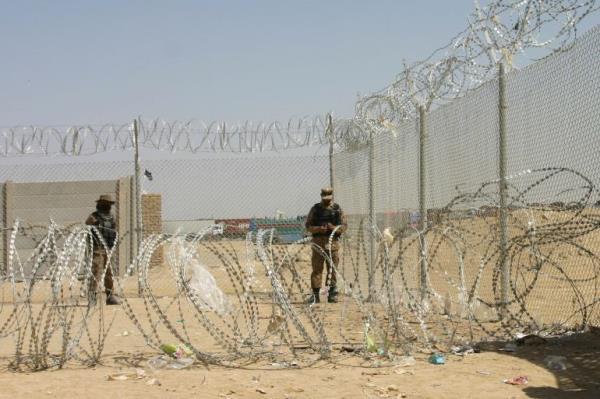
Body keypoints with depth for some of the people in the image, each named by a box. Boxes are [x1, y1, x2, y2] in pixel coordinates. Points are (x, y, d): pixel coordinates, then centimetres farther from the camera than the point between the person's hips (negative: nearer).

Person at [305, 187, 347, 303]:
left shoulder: (337, 209, 7)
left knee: (332, 268, 2)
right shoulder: (315, 209, 6)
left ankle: (332, 294, 9)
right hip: (318, 242, 0)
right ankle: (315, 294, 0)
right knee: (317, 268, -2)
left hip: (333, 242, 0)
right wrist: (319, 229, -15)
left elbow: (344, 226, 5)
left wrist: (334, 228, -14)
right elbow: (308, 225, 4)